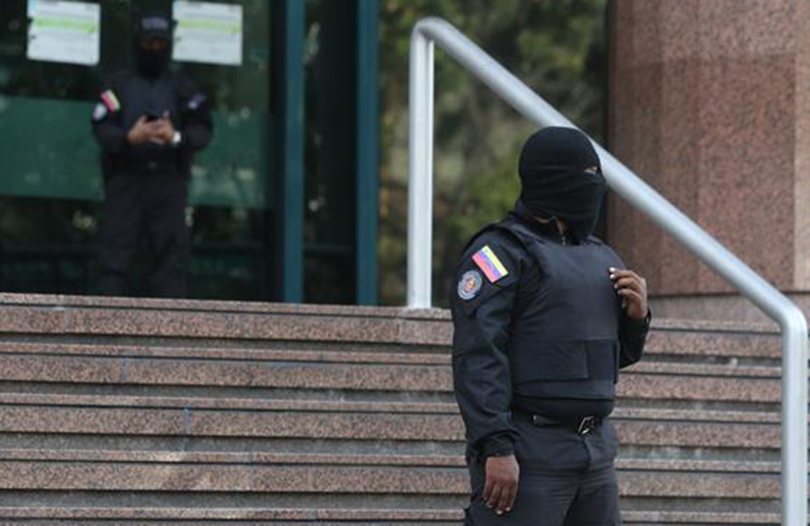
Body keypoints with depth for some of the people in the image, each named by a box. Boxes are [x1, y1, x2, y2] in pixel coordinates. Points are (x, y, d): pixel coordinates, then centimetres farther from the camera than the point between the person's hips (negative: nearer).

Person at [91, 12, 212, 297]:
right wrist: (129, 138, -21)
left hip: (169, 180, 1)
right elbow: (101, 128, 0)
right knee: (114, 255, -7)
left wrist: (177, 138, -17)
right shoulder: (118, 86, 11)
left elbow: (203, 130, 4)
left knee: (171, 253, -4)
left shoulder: (183, 88, 14)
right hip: (126, 179, -1)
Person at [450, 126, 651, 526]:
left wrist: (636, 316, 4)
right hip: (526, 455, -8)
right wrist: (495, 448, -24)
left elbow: (619, 354, 27)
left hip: (593, 450, 8)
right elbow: (476, 358, -16)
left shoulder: (598, 256, 17)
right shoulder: (500, 252, -7)